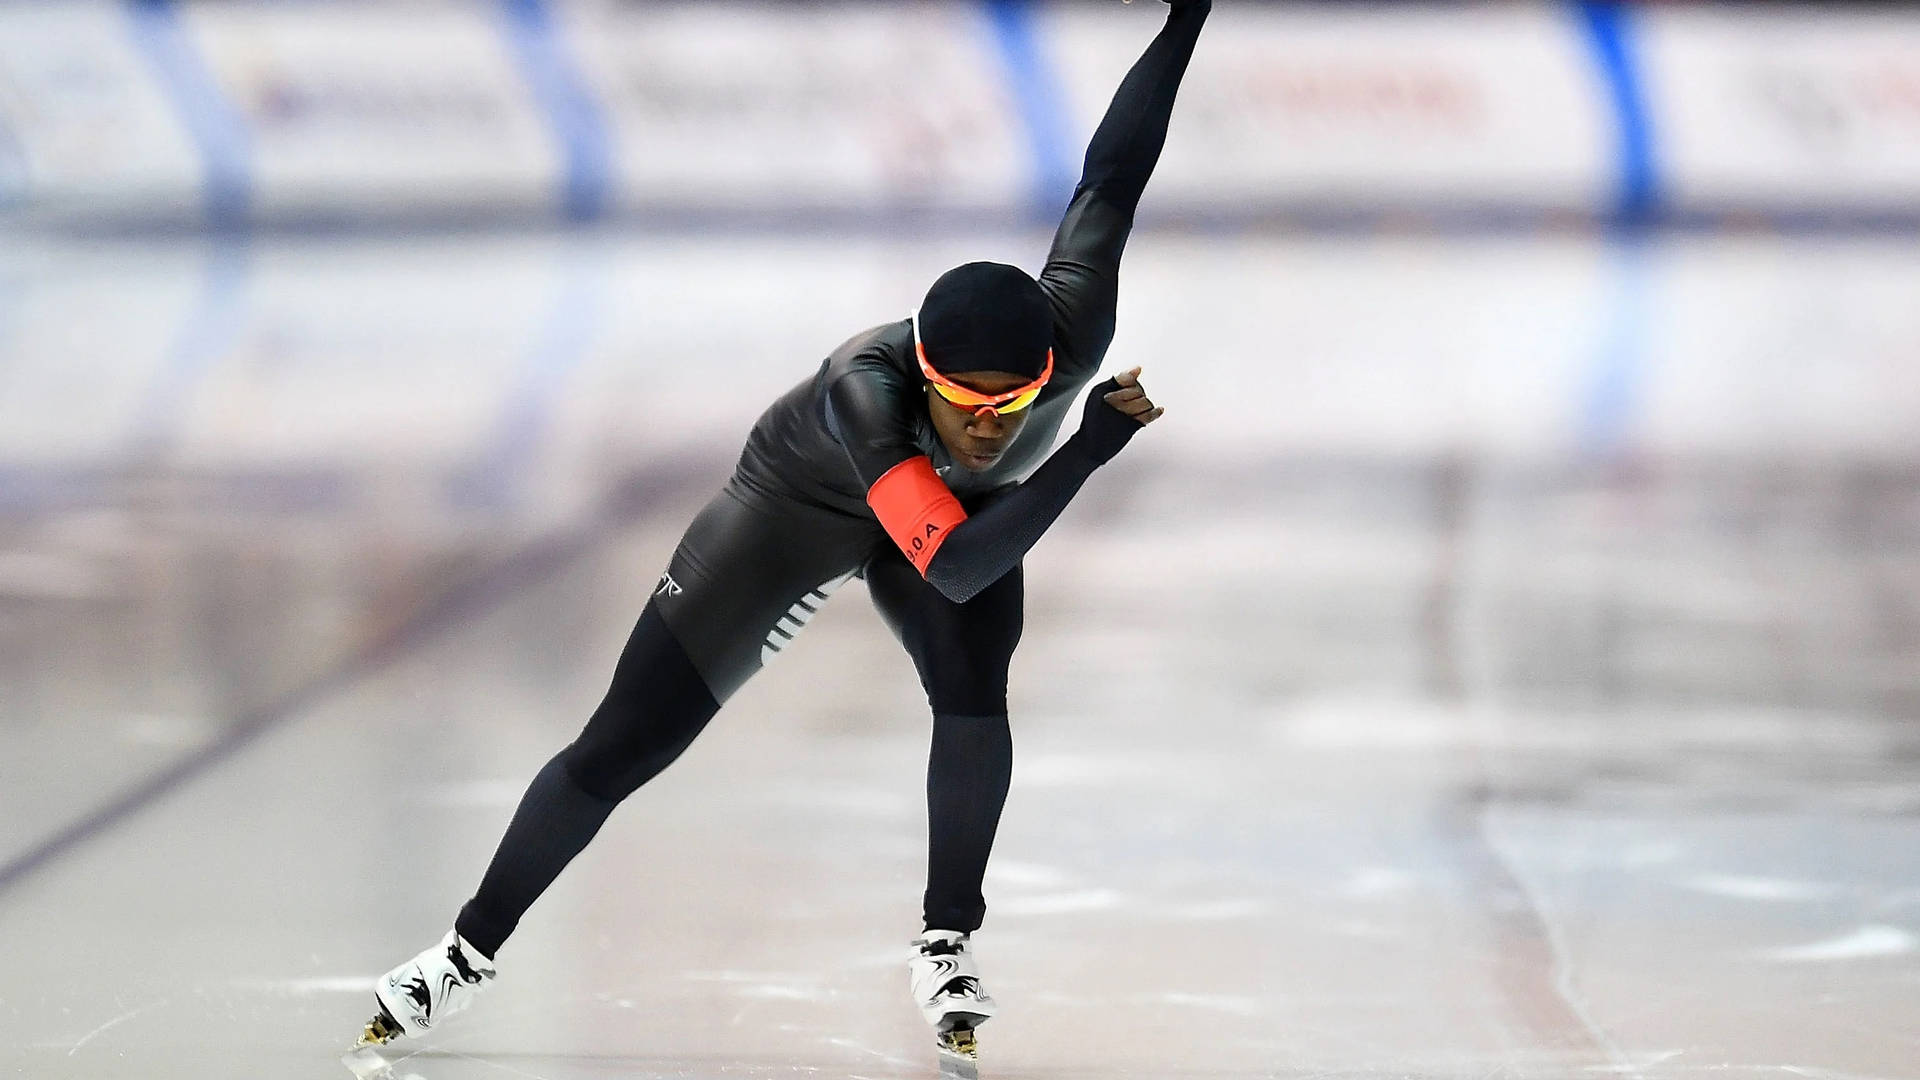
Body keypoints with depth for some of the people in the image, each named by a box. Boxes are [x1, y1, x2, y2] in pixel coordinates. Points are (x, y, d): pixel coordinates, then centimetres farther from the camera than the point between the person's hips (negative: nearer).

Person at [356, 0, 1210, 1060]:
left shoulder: (1070, 343, -35)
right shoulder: (865, 387, -45)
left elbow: (1110, 175, -22)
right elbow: (952, 566, -52)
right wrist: (1096, 443, -52)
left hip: (965, 507, 3)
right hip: (800, 506, -3)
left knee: (973, 701, -24)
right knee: (622, 749, -4)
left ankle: (945, 948, -1)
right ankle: (469, 951, 13)